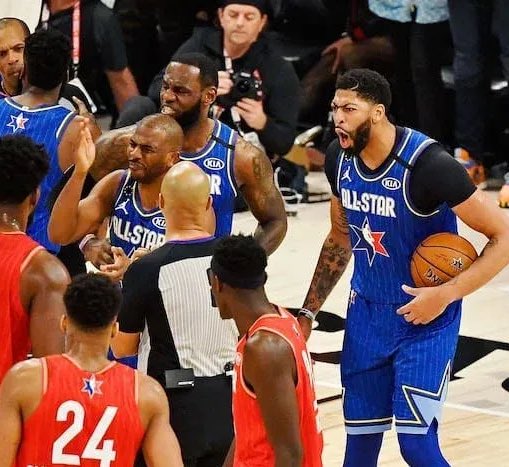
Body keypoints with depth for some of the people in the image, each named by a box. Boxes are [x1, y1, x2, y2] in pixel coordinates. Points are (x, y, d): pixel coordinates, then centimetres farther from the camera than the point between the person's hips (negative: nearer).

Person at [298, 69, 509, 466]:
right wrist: (308, 312, 12)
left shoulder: (428, 164, -24)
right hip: (366, 312, 6)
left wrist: (447, 294, -26)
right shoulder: (339, 158, -3)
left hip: (425, 317, -6)